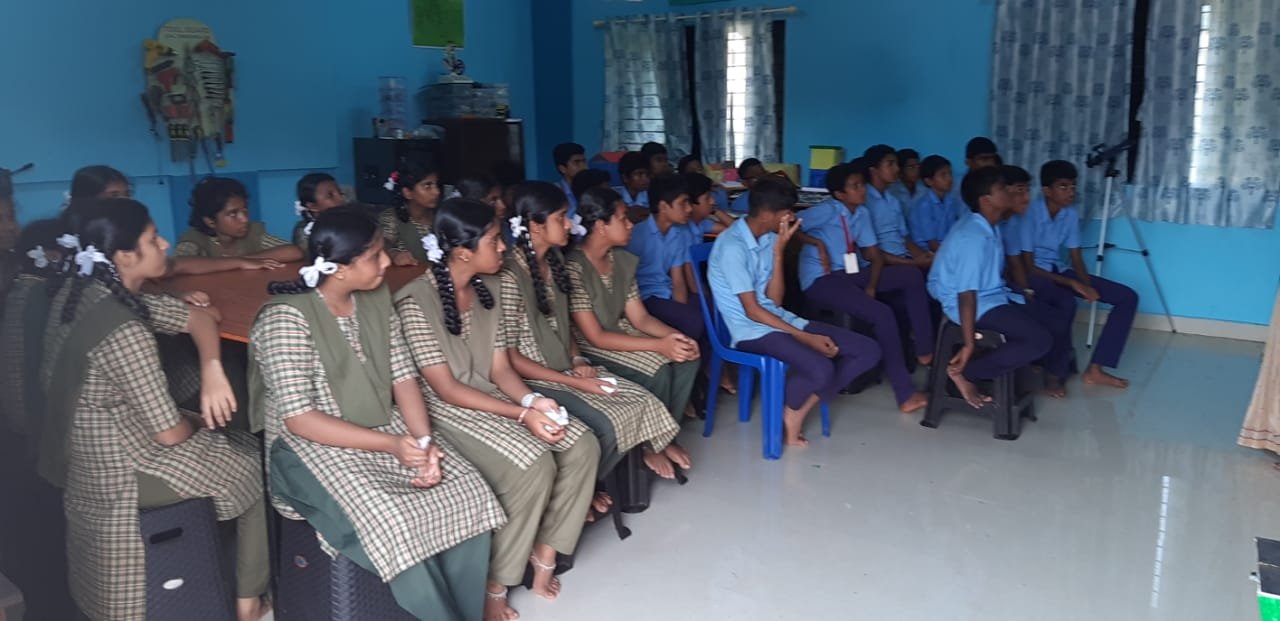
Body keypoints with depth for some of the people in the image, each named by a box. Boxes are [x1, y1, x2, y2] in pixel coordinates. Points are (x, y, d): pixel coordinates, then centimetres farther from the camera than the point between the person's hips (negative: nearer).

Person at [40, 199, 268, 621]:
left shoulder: (75, 292, -4)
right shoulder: (124, 333, -30)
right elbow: (170, 433, -23)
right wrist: (193, 425, -2)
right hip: (118, 468, -9)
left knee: (232, 444, 24)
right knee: (257, 464, 9)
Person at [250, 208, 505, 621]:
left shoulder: (377, 300, 4)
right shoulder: (286, 317, -16)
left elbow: (404, 377, 3)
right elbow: (298, 419, -20)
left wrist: (424, 442, -14)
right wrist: (390, 445, -25)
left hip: (387, 431, 6)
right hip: (314, 447, -6)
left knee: (469, 494, -16)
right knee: (395, 526, -30)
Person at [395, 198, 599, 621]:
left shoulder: (488, 287, 4)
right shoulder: (416, 302, -20)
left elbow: (500, 367, 5)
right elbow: (447, 389, -20)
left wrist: (532, 400, -16)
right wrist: (522, 414, -25)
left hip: (493, 395, 8)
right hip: (448, 410, -7)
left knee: (583, 447, -9)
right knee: (534, 468, -27)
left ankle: (544, 552, 7)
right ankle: (493, 585, -9)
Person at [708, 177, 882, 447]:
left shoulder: (770, 237, 7)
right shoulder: (732, 246, -17)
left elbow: (774, 300, 2)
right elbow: (753, 311, -18)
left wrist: (779, 251, -7)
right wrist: (806, 338, -18)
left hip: (779, 319, 9)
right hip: (751, 330, -8)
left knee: (868, 350, -2)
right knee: (821, 370, -34)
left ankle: (800, 409, 0)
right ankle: (788, 411, 0)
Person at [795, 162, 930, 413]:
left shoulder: (862, 214, 10)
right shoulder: (826, 211, -10)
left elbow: (875, 255, 8)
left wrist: (871, 286, -8)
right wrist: (819, 244, -20)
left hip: (852, 274, 8)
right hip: (821, 281, -8)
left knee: (912, 275, -5)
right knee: (882, 313, -26)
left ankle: (925, 350, -1)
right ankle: (905, 394, -22)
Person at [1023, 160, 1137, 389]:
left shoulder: (1071, 213, 0)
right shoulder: (1030, 214, -21)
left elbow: (1076, 257, 6)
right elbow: (1026, 266, -21)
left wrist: (1087, 284, -15)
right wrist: (1072, 283, -25)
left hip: (1059, 269, 8)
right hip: (1033, 273, -8)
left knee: (1127, 297, -3)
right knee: (1066, 302, -39)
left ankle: (1095, 369, -5)